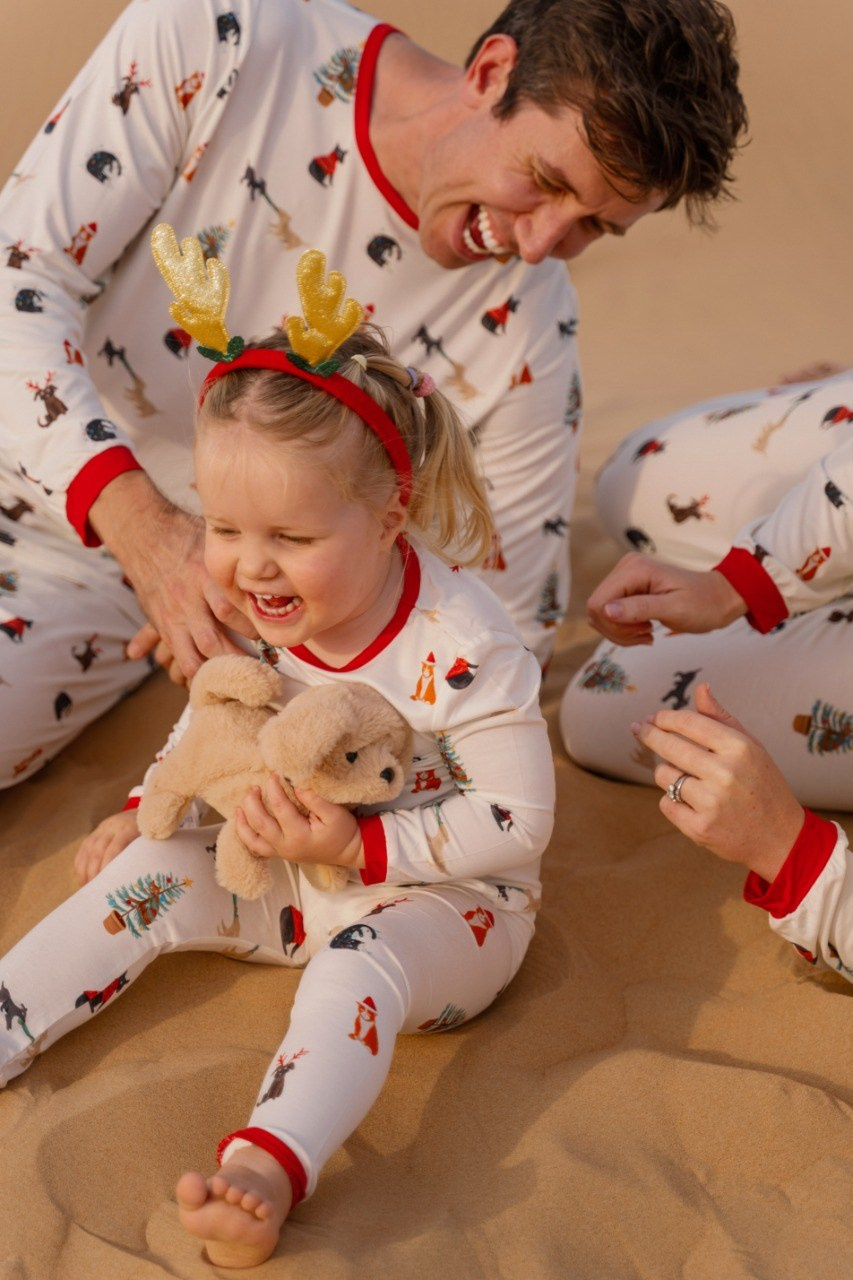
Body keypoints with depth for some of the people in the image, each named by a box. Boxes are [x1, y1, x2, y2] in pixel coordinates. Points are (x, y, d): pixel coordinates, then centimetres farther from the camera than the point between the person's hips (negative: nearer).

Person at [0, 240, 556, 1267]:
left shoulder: (462, 650, -29)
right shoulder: (258, 614, -10)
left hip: (447, 897, -6)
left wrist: (360, 848, -30)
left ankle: (263, 1166, -51)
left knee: (359, 967, -35)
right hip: (297, 874, 7)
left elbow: (519, 823, -24)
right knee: (151, 873, -6)